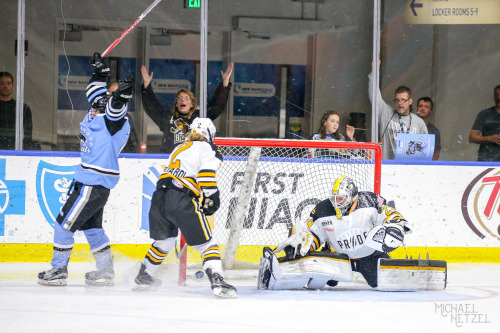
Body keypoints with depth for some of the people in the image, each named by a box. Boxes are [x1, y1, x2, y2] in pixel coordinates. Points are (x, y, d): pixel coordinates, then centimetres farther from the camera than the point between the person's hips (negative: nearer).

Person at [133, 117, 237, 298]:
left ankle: (143, 277, 41)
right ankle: (217, 281, -19)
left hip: (159, 198, 7)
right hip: (181, 202, -7)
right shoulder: (207, 149, 5)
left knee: (164, 240, 29)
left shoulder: (179, 148, 29)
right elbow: (206, 174, -11)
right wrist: (212, 199, -1)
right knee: (206, 243, -3)